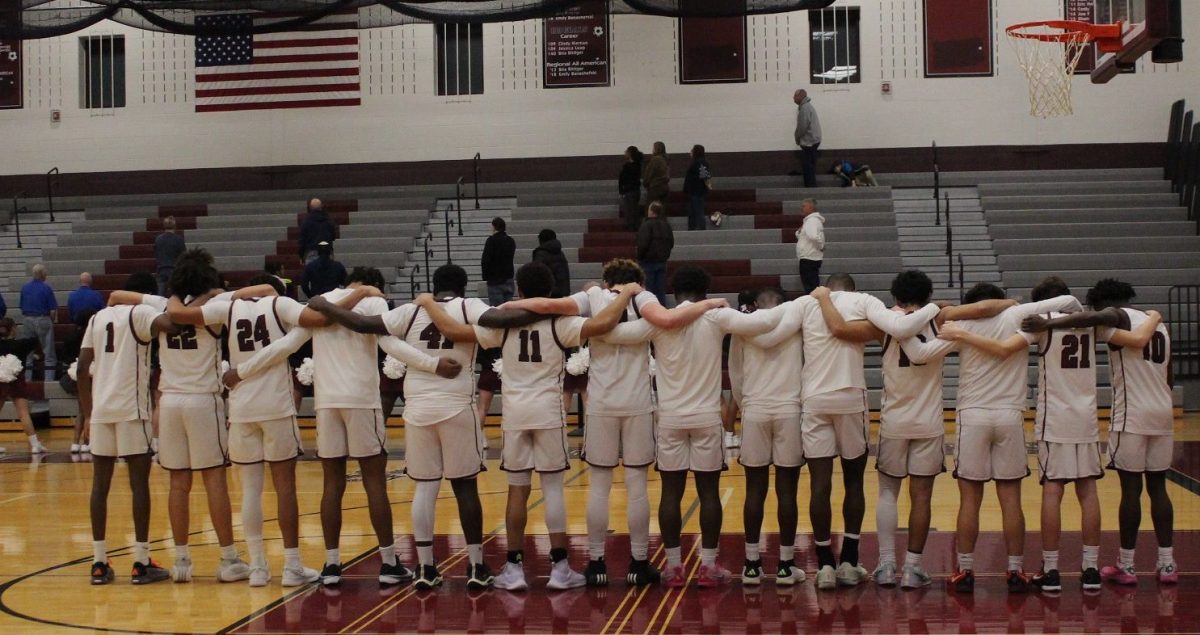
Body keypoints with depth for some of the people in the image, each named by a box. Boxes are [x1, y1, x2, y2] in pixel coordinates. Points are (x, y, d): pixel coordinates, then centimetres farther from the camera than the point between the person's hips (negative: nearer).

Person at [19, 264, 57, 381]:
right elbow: (52, 310, -11)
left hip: (27, 320, 5)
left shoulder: (24, 287, 3)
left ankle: (27, 379, 13)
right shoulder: (46, 288, -11)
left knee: (28, 352, 12)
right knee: (48, 354, 2)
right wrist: (51, 321, 4)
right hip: (43, 320, -5)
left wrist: (25, 320, 17)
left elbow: (22, 308, 7)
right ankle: (49, 379, -1)